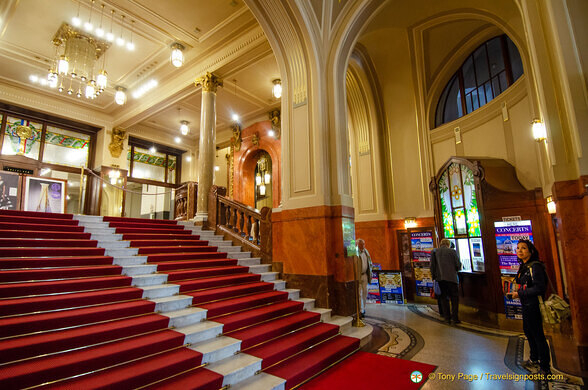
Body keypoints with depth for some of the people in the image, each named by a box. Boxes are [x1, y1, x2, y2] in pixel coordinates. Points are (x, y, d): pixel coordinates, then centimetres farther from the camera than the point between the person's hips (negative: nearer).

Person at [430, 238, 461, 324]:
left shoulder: (434, 252, 6)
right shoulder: (452, 251, -3)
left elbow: (432, 266, 4)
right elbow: (458, 265, -3)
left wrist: (434, 277, 13)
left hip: (440, 278, 3)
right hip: (452, 278, -3)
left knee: (444, 298, 11)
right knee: (455, 298, 9)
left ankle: (447, 318, 13)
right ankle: (455, 318, 6)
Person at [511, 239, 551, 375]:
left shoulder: (535, 266, -19)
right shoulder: (523, 266, 8)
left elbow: (539, 288, -23)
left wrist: (520, 294, -19)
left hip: (533, 305, -9)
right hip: (526, 305, 9)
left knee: (538, 335, 1)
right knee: (528, 331, 22)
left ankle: (545, 368, 16)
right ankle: (534, 359, 41)